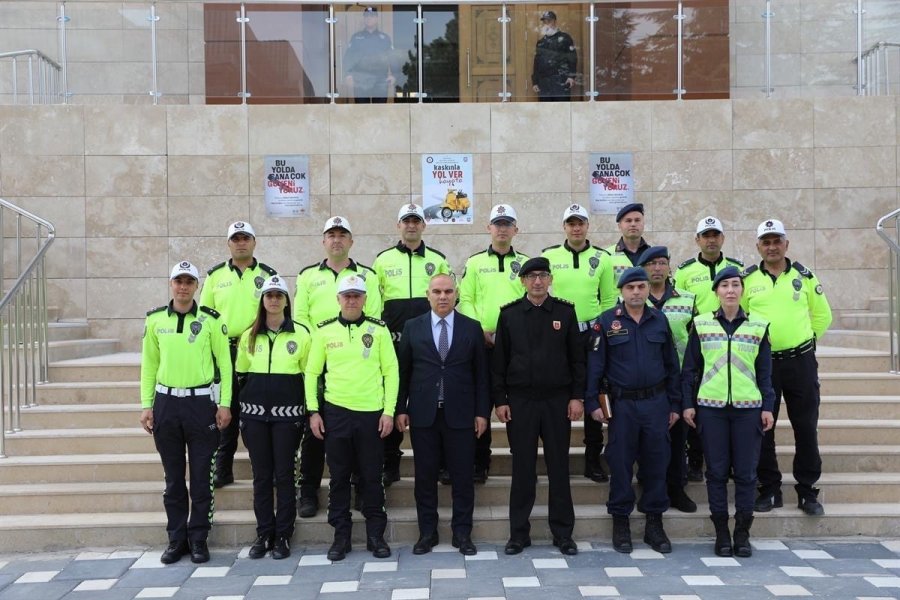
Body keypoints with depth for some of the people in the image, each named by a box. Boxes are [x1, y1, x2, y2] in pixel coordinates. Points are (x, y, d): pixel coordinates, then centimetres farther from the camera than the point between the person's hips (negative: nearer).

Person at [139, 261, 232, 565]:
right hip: (166, 402, 2)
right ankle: (176, 539, 19)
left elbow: (224, 363, 0)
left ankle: (198, 539, 15)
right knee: (173, 476, 9)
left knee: (201, 476, 4)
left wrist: (224, 404, -5)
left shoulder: (211, 319, -2)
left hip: (201, 402, -2)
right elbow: (149, 365, 8)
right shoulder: (154, 320, 4)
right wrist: (146, 405, 4)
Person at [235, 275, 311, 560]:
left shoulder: (301, 334, 0)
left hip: (287, 413, -2)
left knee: (284, 475, 1)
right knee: (261, 475, 7)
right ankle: (263, 534, 16)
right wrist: (241, 411, 9)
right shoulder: (249, 336, 8)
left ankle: (283, 536, 11)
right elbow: (240, 374, 13)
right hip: (255, 413, 3)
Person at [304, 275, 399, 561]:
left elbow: (391, 371, 1)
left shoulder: (379, 329, 1)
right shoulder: (324, 331, 4)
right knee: (339, 476, 8)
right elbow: (312, 372, 7)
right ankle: (341, 535, 18)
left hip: (372, 414, -1)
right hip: (335, 412, 1)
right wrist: (313, 411, 1)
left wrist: (389, 411, -4)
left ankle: (376, 535, 18)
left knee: (372, 477, 6)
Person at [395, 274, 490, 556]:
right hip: (423, 414, 1)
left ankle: (462, 533, 15)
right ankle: (427, 533, 18)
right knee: (425, 476, 7)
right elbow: (403, 371, 6)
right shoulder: (412, 327, 5)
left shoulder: (472, 328, 4)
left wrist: (482, 411, 0)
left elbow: (481, 373, 4)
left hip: (460, 414, 0)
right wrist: (401, 409, 1)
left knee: (462, 477, 4)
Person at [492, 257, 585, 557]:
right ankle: (519, 533, 15)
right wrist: (499, 400, -2)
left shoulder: (565, 312, 3)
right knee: (522, 469, 5)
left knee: (559, 467, 6)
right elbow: (499, 360, 3)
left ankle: (563, 533, 16)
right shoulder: (509, 314, 3)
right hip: (520, 401, 0)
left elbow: (577, 357, 3)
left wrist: (577, 396, -3)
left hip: (557, 400, 0)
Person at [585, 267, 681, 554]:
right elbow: (595, 364, -3)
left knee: (656, 463, 7)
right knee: (620, 464, 3)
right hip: (621, 403, -2)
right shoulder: (607, 321, -2)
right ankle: (620, 523, 16)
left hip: (656, 402, 2)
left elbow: (671, 365, 10)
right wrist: (592, 402, -8)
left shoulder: (659, 320, 6)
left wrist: (675, 404, 8)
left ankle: (654, 523, 18)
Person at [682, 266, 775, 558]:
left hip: (748, 407, 1)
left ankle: (742, 533, 14)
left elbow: (765, 371, 9)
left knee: (746, 471, 2)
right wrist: (687, 404, 1)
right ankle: (721, 532, 12)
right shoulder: (702, 324, 5)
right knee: (716, 470, 3)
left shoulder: (758, 326, 7)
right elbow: (689, 368, 6)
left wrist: (768, 407, 3)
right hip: (711, 406, 0)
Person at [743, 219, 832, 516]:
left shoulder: (804, 276, 4)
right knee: (763, 429, 5)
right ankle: (769, 490, 17)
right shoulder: (747, 279, 1)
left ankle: (808, 491, 15)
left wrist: (805, 338, 6)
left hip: (801, 361, 0)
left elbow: (822, 315, 12)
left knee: (806, 428, 3)